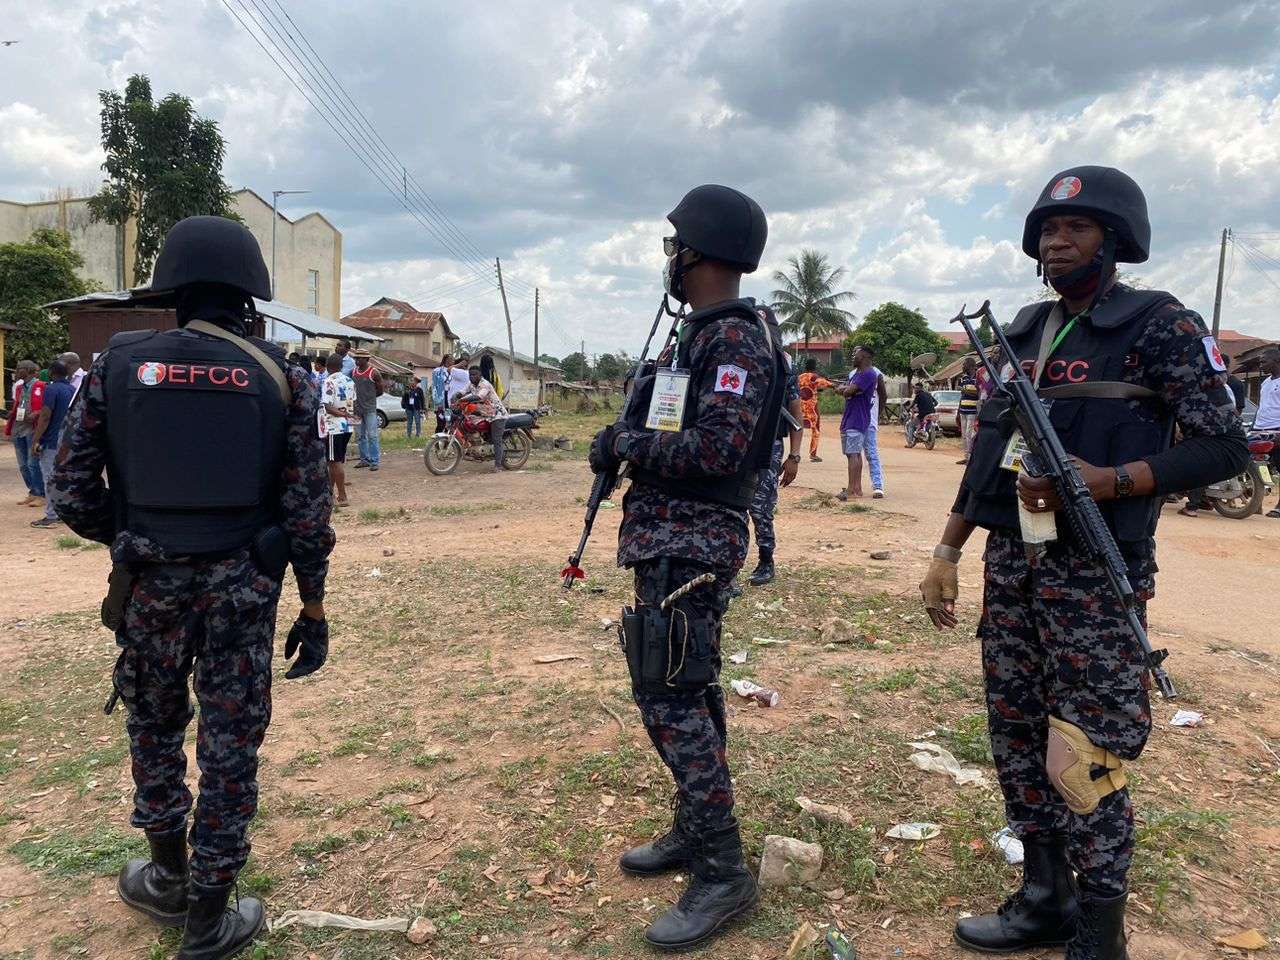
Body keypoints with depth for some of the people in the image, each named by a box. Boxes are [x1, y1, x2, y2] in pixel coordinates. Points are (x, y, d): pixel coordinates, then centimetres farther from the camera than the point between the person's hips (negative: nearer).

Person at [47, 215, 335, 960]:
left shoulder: (118, 365, -2)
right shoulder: (282, 379, -5)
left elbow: (71, 492, 0)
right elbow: (307, 510, -7)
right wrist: (314, 607, 2)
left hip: (150, 584, 2)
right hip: (242, 590, -1)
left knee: (155, 728, 24)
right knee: (231, 747, 11)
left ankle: (169, 879, 40)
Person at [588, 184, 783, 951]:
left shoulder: (737, 340, -15)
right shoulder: (701, 334, 16)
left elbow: (717, 449, -25)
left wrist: (625, 443, -14)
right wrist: (626, 442, 2)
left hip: (691, 546, -10)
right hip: (675, 540, 10)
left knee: (673, 698, -8)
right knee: (685, 690, 16)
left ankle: (723, 872, 2)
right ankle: (697, 830, 29)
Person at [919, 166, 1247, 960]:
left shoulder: (1160, 325, -5)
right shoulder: (1024, 332, 13)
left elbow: (1224, 447, -10)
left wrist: (1106, 481, -23)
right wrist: (948, 551, 12)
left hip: (1094, 570, -6)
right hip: (1011, 562, 6)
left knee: (1086, 760, -1)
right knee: (1017, 737, 13)